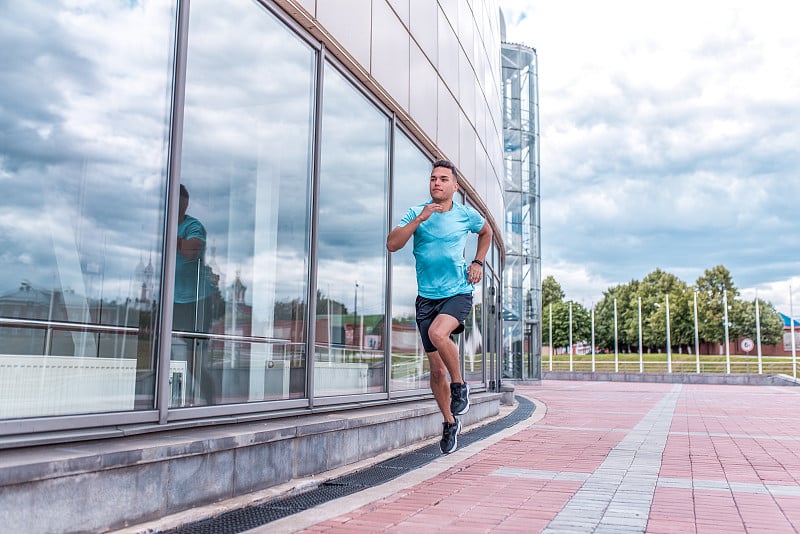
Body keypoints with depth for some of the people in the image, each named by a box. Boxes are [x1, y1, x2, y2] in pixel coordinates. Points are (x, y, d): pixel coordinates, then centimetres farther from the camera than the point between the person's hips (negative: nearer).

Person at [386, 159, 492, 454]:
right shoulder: (416, 213, 1)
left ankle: (460, 385, -7)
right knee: (436, 368, 5)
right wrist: (418, 220, -20)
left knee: (438, 333, -33)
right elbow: (392, 244, -11)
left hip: (459, 292, -2)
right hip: (427, 297, 2)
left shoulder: (467, 215, 3)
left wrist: (478, 262, 12)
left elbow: (486, 231, 25)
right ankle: (449, 422, 26)